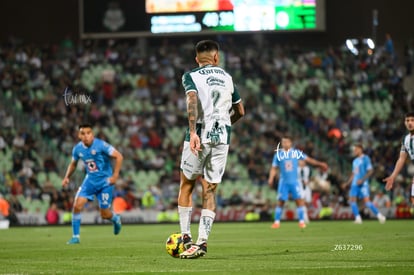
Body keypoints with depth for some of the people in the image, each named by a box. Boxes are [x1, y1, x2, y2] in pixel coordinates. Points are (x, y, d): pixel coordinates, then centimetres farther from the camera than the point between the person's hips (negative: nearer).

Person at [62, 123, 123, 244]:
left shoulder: (101, 145, -19)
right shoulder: (77, 149, -3)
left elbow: (118, 157, -16)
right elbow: (73, 164, 16)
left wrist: (115, 175, -21)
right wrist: (67, 177, 2)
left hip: (105, 181, -4)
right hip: (90, 180, 4)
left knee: (104, 214, 1)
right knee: (77, 206, -14)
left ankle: (116, 219, 39)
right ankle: (75, 236, -3)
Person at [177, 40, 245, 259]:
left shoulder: (191, 76, 1)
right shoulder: (227, 78, 15)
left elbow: (193, 100, -18)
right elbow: (240, 111, 20)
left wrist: (193, 131, -25)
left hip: (200, 135, -3)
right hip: (222, 138, 3)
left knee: (186, 185, 11)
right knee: (209, 190, 4)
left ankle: (186, 237, 7)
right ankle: (202, 241, -4)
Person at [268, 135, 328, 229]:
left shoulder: (297, 153, 1)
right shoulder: (278, 154, 1)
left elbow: (308, 159, 6)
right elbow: (274, 168, 3)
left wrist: (319, 164, 2)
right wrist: (271, 178, -11)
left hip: (295, 181, 0)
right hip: (284, 182, 0)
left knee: (300, 200, -7)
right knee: (280, 202, -1)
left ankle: (301, 221, 0)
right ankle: (277, 222, 8)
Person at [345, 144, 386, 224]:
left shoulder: (365, 158, -5)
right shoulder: (355, 161, 19)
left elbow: (370, 171, -11)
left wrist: (362, 180, -19)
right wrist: (347, 183, 16)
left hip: (363, 184, -8)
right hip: (355, 184, 8)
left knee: (367, 201, -13)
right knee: (352, 200, -3)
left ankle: (379, 216, -5)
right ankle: (358, 218, 0)